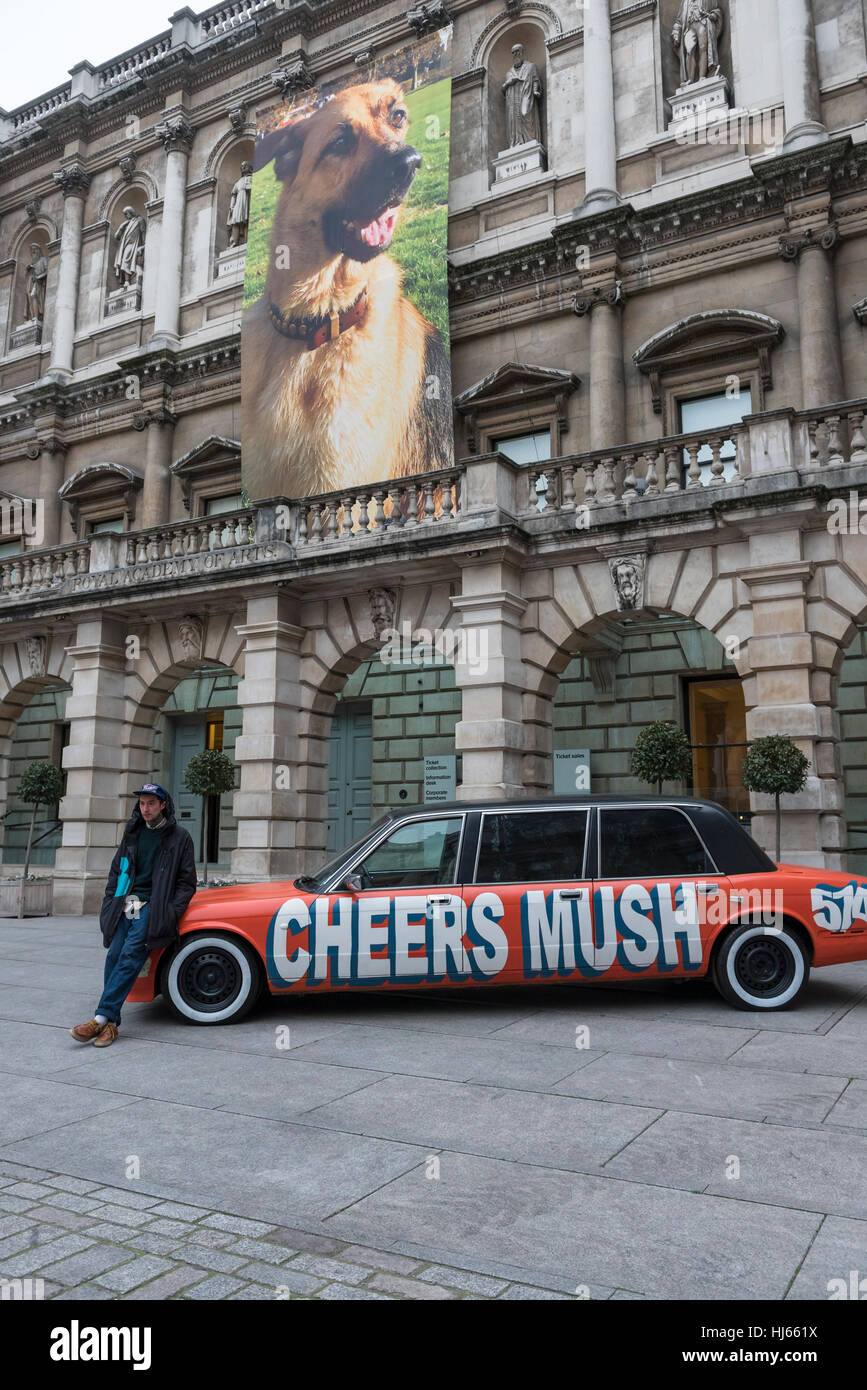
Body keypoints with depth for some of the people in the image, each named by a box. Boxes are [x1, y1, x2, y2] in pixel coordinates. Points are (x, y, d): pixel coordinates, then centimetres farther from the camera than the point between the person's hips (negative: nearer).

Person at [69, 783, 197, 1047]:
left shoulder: (179, 837, 3)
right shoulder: (132, 833, 17)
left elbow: (186, 882, 4)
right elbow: (116, 871, 23)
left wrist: (171, 914, -8)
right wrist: (109, 905, 10)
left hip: (152, 906, -5)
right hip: (125, 904, 5)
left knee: (130, 955, -20)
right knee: (114, 956, -9)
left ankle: (101, 1018, -23)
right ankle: (111, 1024, -6)